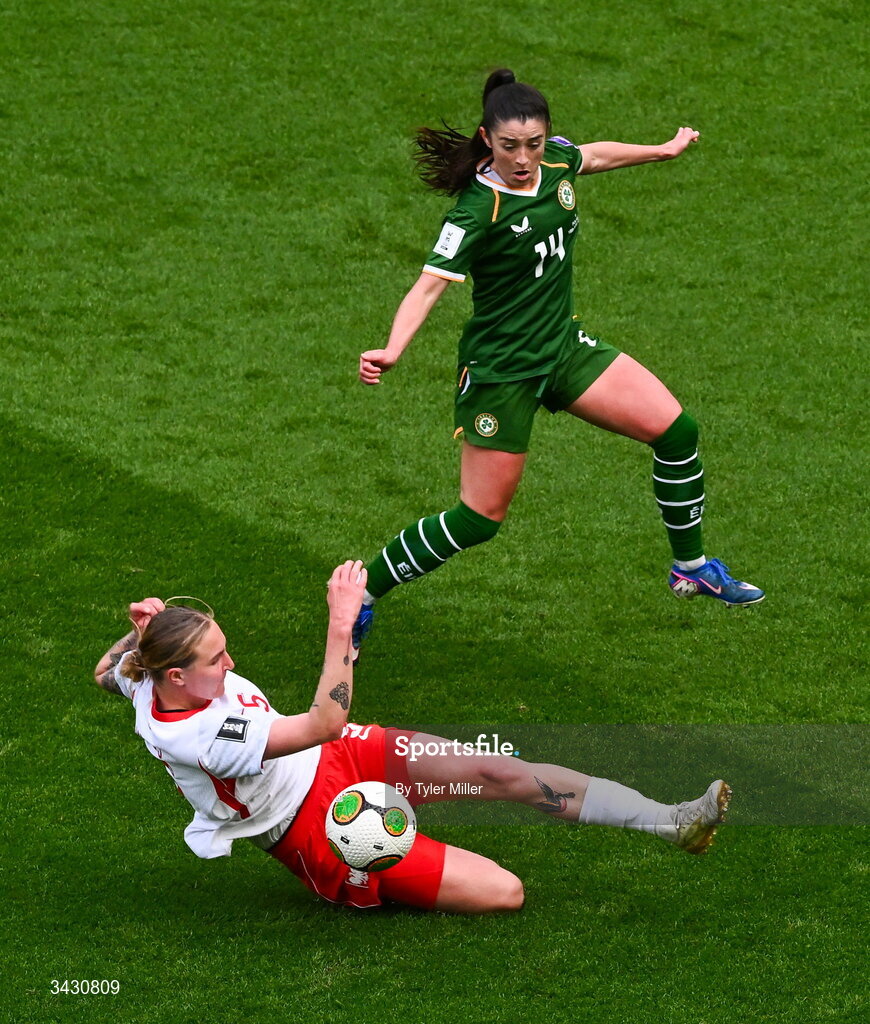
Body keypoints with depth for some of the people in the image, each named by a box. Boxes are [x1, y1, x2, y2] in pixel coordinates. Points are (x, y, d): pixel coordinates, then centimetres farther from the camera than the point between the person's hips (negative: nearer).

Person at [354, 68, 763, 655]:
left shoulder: (557, 160, -5)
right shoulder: (480, 209, -26)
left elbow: (595, 155, 19)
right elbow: (431, 284, -32)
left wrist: (666, 150, 34)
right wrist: (392, 351, -48)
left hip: (563, 345, 7)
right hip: (501, 372, -7)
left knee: (676, 430, 0)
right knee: (480, 519, -3)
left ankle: (692, 568, 20)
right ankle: (362, 593, 15)